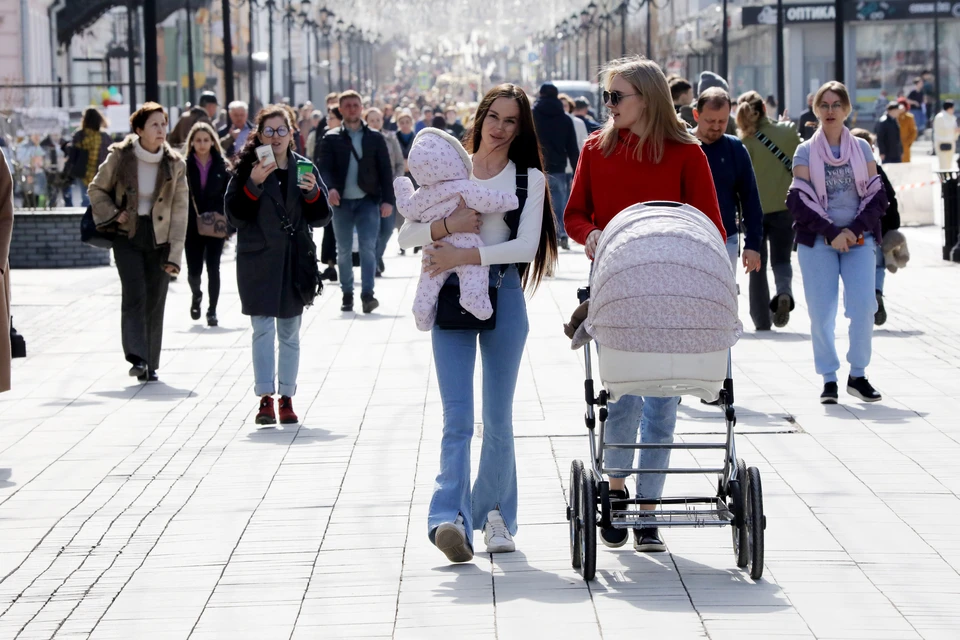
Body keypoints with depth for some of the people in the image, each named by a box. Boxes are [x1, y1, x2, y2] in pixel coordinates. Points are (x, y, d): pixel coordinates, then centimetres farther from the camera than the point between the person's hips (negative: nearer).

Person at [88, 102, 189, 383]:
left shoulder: (175, 164, 0)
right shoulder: (120, 157, -3)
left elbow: (180, 212, 1)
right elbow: (97, 189, 10)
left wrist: (174, 255, -4)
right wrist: (113, 213, -8)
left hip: (160, 240, 1)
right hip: (128, 237, -1)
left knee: (155, 302, 1)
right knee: (134, 294, -17)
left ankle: (150, 365, 9)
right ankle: (137, 358, -24)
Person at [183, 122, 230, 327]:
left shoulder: (222, 166, 3)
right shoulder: (184, 166, 0)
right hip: (192, 226, 0)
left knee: (213, 268, -1)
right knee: (194, 270, 2)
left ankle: (212, 310, 10)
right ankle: (196, 295, 34)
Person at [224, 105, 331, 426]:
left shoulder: (305, 168, 6)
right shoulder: (247, 168, -1)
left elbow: (321, 218, 5)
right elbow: (234, 214, -8)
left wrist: (313, 193, -13)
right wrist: (253, 184, -20)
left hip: (294, 261, 3)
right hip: (258, 261, -2)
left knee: (290, 333, 9)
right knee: (263, 329, -8)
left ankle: (287, 398, 16)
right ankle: (265, 397, -8)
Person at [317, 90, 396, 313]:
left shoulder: (375, 138, 5)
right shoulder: (331, 138, 3)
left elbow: (385, 170, 3)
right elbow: (324, 168, -7)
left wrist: (388, 200, -5)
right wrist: (330, 188, -27)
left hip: (368, 200, -1)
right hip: (341, 202, 1)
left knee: (368, 247, -11)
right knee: (344, 250, 7)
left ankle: (367, 293, -15)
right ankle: (347, 294, 17)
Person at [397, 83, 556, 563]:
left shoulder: (529, 178, 5)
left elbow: (526, 244, -8)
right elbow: (406, 235, 8)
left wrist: (464, 255, -15)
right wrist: (446, 226, -12)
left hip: (504, 296, 0)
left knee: (498, 418, 7)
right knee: (457, 416, -11)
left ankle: (494, 514, 21)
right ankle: (450, 518, -23)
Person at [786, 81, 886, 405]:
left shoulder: (862, 148, 8)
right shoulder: (805, 151, 4)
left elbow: (877, 196, 5)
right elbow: (799, 199, -3)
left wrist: (854, 230, -9)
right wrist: (832, 233, -13)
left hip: (859, 240, 1)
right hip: (818, 243, -1)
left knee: (864, 308, -9)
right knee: (821, 313, -4)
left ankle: (858, 375, 5)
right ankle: (829, 380, 7)